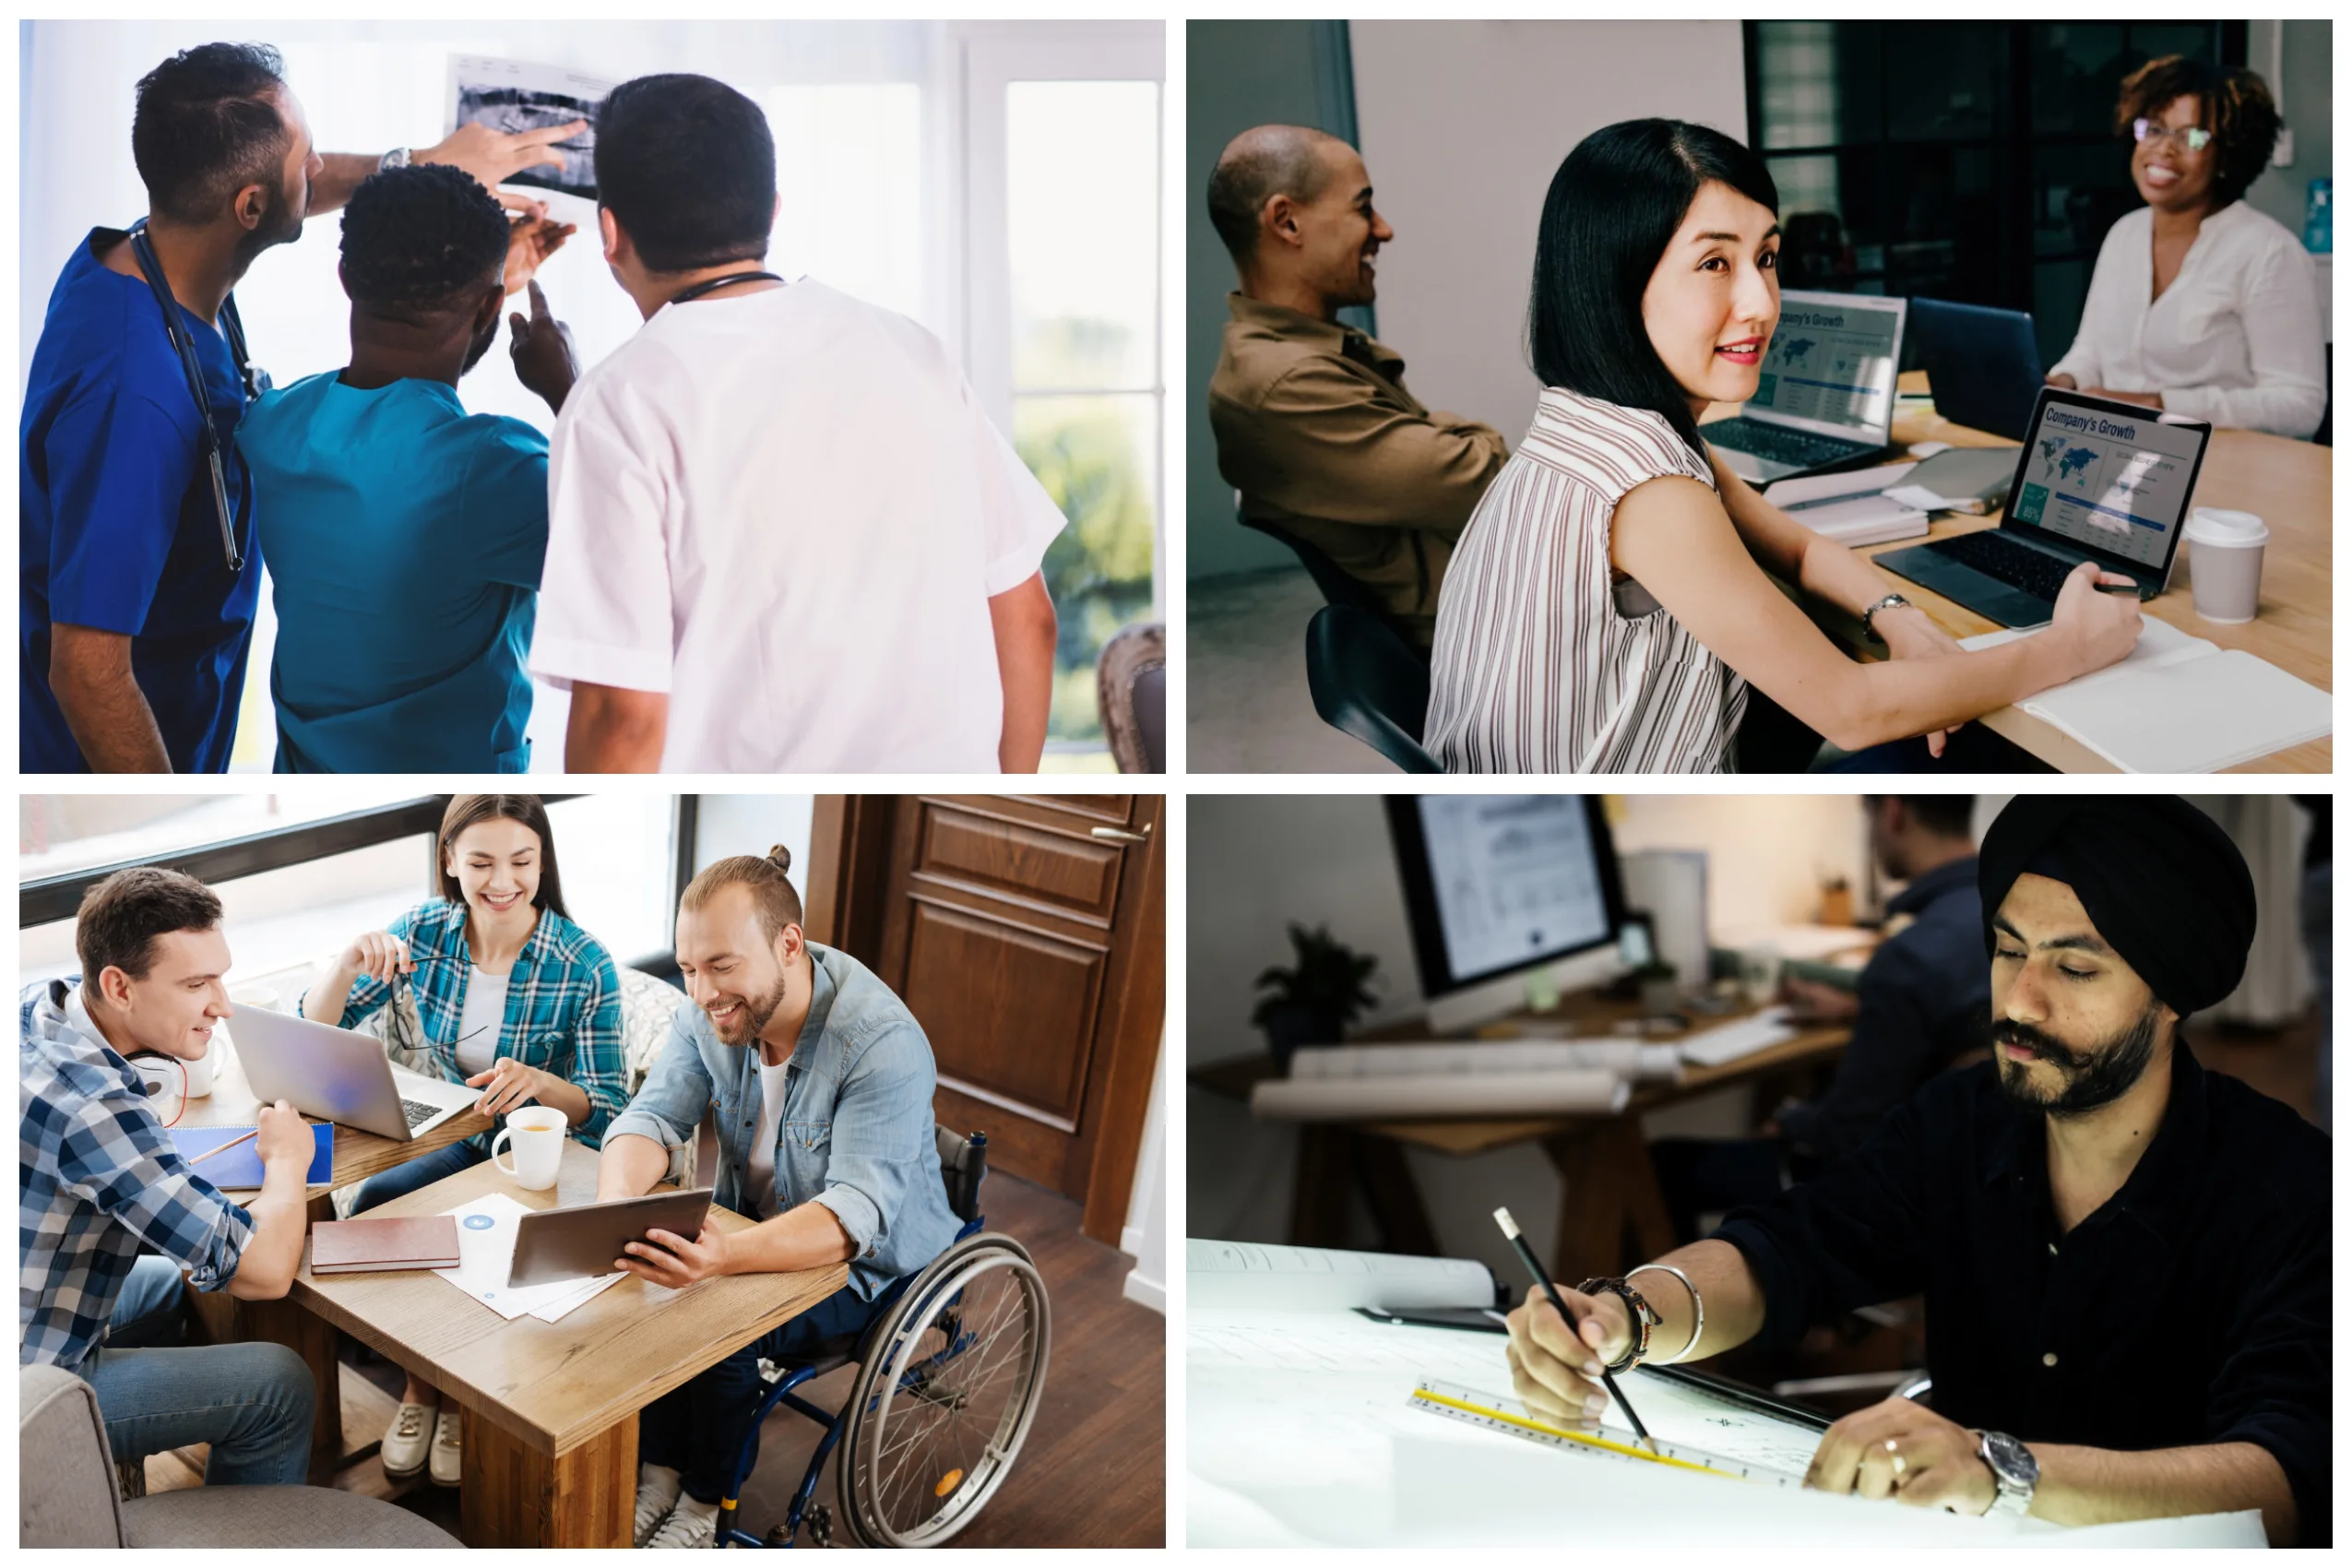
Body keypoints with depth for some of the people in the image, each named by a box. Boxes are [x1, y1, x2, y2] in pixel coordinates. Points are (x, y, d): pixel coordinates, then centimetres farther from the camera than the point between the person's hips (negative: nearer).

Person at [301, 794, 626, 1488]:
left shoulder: (584, 964, -17)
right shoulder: (424, 930, -6)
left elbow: (610, 1112, -17)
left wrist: (538, 1084, -38)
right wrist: (350, 959, -24)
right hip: (457, 1142, 4)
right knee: (372, 1206, -24)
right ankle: (423, 1382, 0)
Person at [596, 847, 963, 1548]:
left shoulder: (884, 1043, -31)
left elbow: (855, 1215, -37)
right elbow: (653, 1117, -12)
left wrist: (727, 1257, -55)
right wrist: (616, 1202, -37)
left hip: (862, 1262, -6)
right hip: (755, 1229, 6)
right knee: (640, 1283, -19)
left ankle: (702, 1506, 0)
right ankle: (657, 1481, 0)